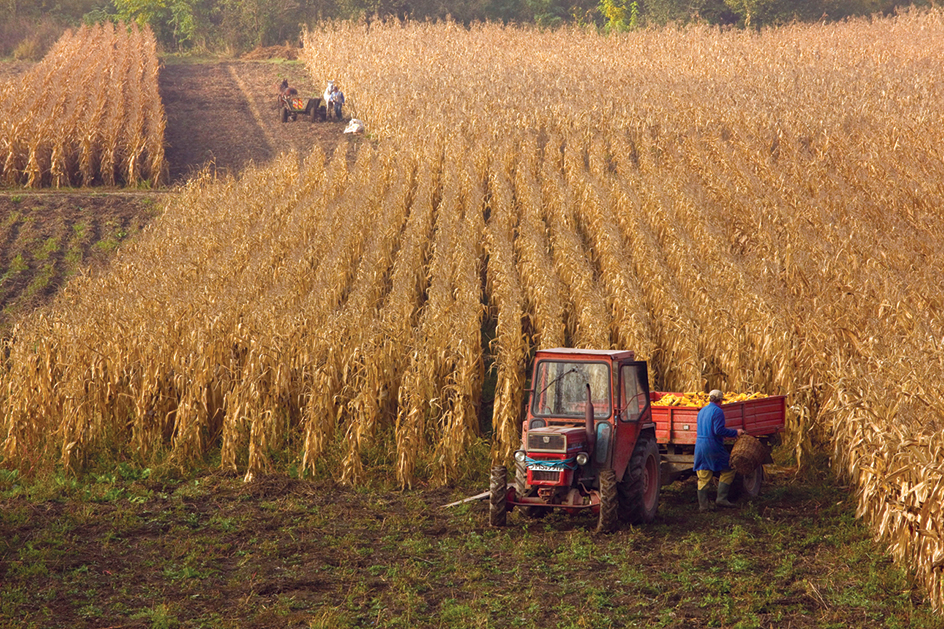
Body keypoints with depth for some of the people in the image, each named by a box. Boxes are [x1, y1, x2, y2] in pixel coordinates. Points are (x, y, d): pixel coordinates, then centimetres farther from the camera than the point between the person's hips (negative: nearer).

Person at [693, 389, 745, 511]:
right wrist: (735, 432, -10)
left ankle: (703, 505, 9)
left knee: (703, 478, 9)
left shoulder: (702, 411, 15)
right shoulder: (717, 411, -10)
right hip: (713, 447, -7)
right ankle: (721, 499, 1)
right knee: (728, 470, 8)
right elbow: (719, 430, -19)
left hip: (699, 446, 7)